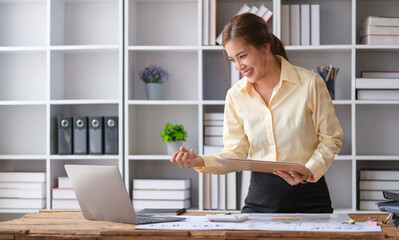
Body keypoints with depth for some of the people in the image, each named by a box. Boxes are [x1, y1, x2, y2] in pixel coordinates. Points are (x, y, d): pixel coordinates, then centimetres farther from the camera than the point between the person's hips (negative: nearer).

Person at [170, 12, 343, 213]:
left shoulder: (309, 84, -5)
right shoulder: (235, 96, 4)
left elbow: (331, 138, 2)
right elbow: (235, 153, 7)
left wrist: (309, 172, -14)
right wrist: (201, 162, -11)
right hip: (261, 197, 2)